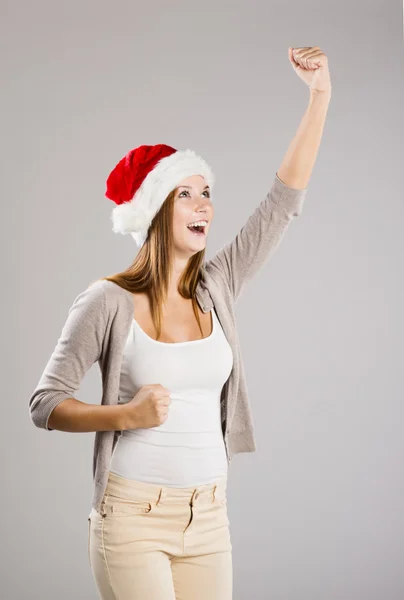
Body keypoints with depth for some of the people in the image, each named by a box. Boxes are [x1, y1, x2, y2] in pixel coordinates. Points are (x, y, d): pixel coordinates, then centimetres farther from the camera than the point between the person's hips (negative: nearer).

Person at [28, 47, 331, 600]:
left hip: (208, 518, 5)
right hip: (132, 517, -4)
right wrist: (127, 414, -23)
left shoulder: (215, 290, 5)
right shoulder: (108, 301, -8)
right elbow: (45, 404, -6)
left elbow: (283, 204, 3)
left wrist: (320, 96, 1)